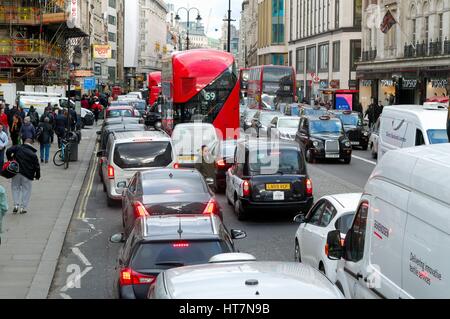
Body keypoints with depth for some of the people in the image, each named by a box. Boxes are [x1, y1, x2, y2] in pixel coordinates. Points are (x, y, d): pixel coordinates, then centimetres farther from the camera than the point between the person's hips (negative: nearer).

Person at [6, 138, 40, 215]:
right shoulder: (33, 154, 3)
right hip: (28, 175, -1)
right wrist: (37, 176, 15)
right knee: (26, 190, 11)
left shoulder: (18, 148, 2)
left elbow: (8, 151, -11)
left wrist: (10, 159, 5)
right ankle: (23, 207, 9)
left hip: (16, 172, 1)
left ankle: (16, 205, 3)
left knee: (15, 188, 16)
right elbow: (37, 166, 2)